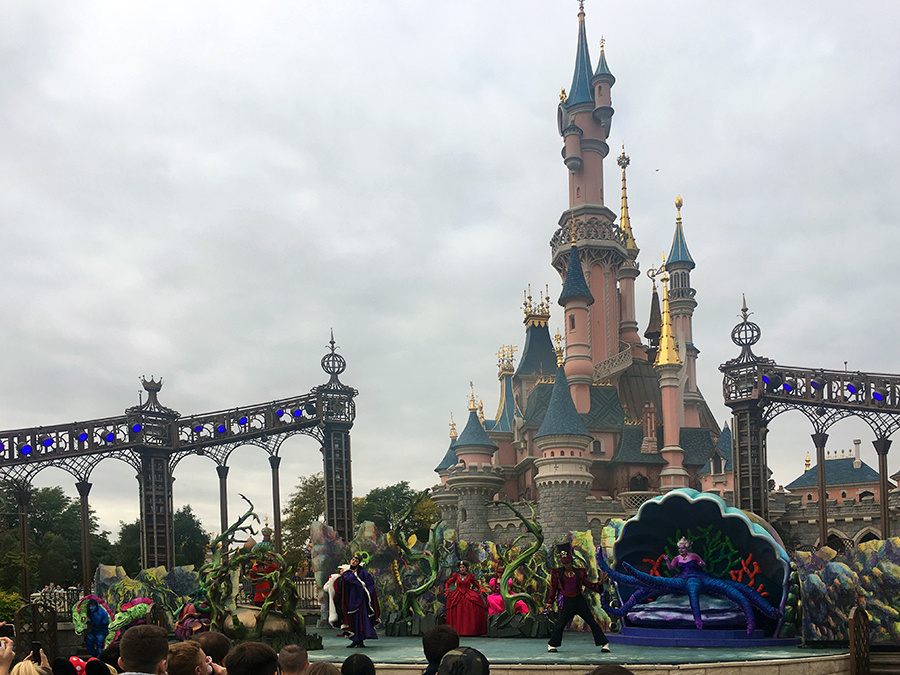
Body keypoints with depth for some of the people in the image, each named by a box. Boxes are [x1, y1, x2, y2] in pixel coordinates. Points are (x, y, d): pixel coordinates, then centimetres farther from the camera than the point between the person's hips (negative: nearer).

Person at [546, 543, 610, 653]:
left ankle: (604, 644, 7)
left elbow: (589, 584, 5)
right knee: (560, 624, -7)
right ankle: (552, 645, 13)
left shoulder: (579, 572, 4)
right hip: (566, 602, -2)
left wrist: (600, 583, -11)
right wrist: (550, 602, 8)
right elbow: (553, 588, 7)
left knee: (592, 621, 0)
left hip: (579, 600, 2)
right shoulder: (557, 573, 1)